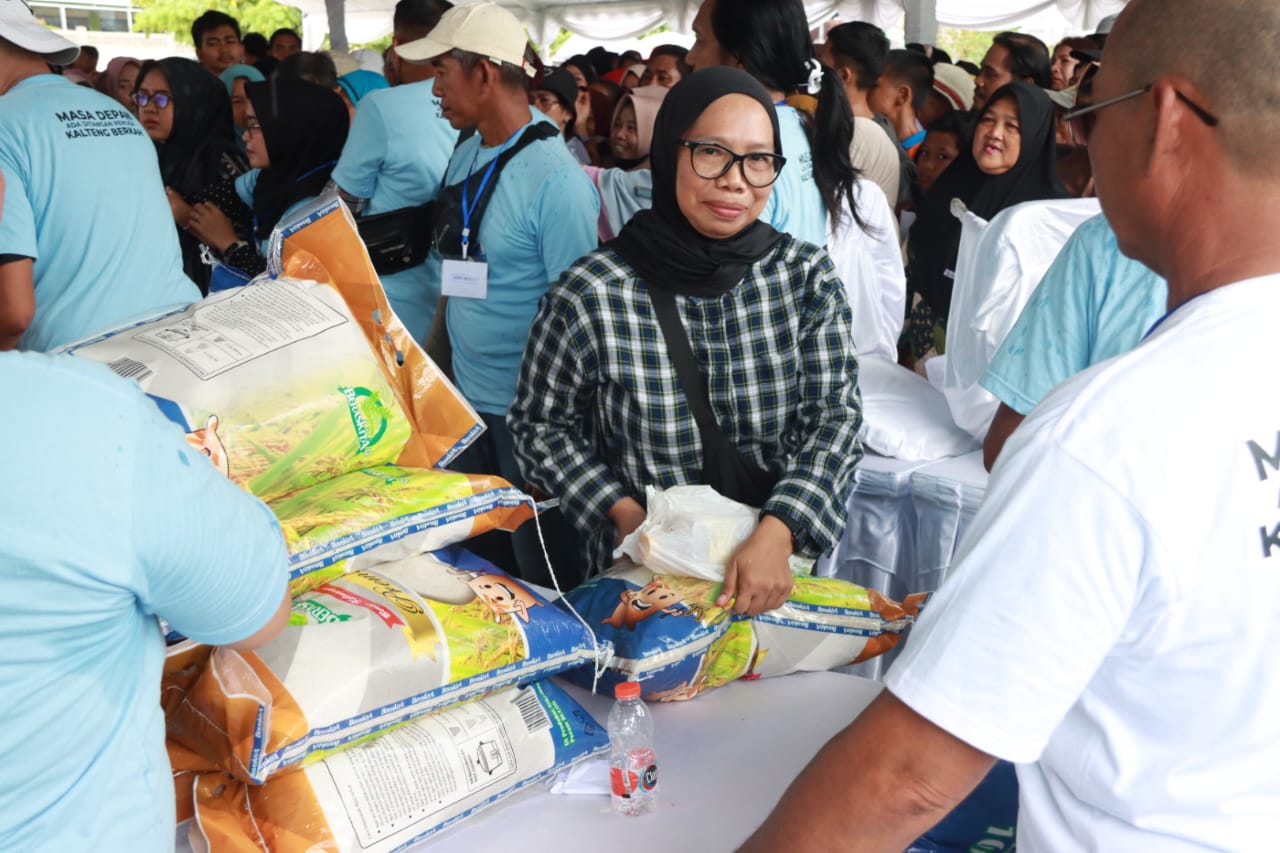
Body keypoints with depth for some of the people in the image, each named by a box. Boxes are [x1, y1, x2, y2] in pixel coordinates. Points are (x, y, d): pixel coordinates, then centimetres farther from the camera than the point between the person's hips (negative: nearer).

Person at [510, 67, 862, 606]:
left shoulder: (807, 277, -9)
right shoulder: (588, 295, -17)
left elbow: (834, 418, -10)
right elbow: (539, 424, -5)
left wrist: (776, 535, -25)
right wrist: (625, 513, -18)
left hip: (779, 566, 3)